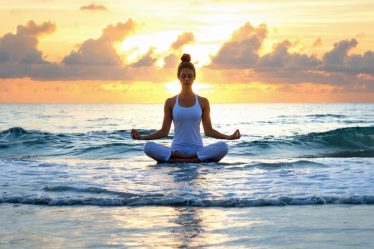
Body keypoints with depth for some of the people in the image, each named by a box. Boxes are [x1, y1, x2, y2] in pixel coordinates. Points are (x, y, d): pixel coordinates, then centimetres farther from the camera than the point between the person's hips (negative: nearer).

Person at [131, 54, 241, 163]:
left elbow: (208, 130, 7)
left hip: (197, 149, 0)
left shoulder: (203, 102, 7)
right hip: (176, 150, 0)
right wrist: (141, 137, -5)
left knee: (222, 147, -31)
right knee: (149, 147, -30)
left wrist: (229, 137, -7)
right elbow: (164, 131, 7)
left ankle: (177, 160, -26)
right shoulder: (170, 102, 7)